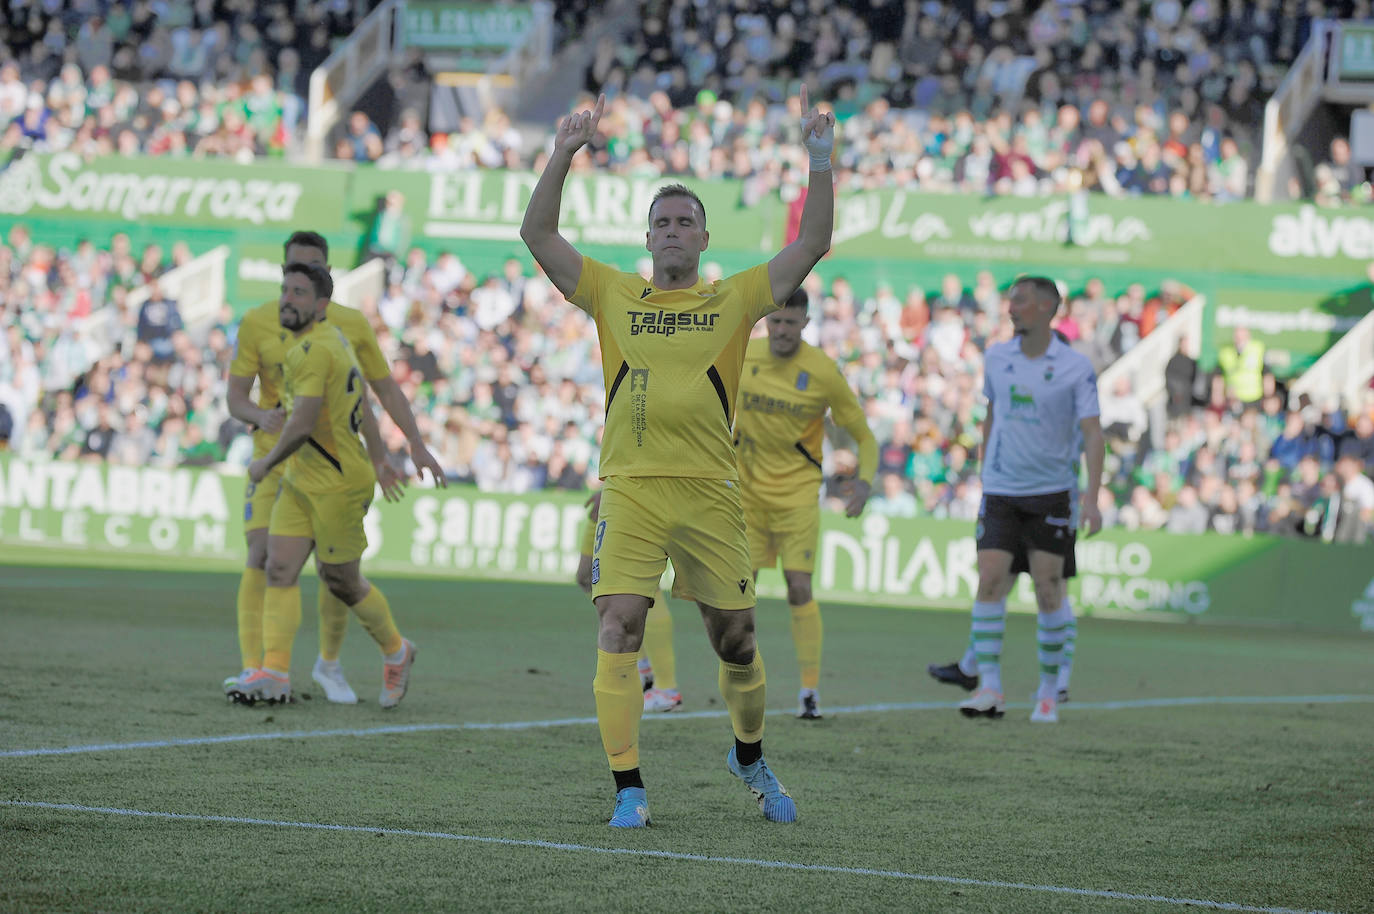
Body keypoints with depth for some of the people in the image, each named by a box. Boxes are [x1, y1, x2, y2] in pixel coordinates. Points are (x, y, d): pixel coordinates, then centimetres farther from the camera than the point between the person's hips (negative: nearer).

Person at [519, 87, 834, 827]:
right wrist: (563, 156, -2)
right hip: (630, 488, -1)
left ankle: (749, 758, 33)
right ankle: (628, 789, -8)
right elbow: (538, 235, 6)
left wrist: (820, 161, -3)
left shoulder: (735, 300, 10)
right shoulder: (614, 294, 11)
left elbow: (812, 244, 4)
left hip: (709, 489, 1)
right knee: (618, 629, -12)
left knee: (735, 637, 7)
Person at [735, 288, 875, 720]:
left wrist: (864, 482, -21)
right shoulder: (742, 357, -3)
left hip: (797, 491, -3)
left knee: (799, 588, -11)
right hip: (747, 488, 3)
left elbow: (863, 436, -5)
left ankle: (810, 689, -3)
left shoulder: (823, 372, -12)